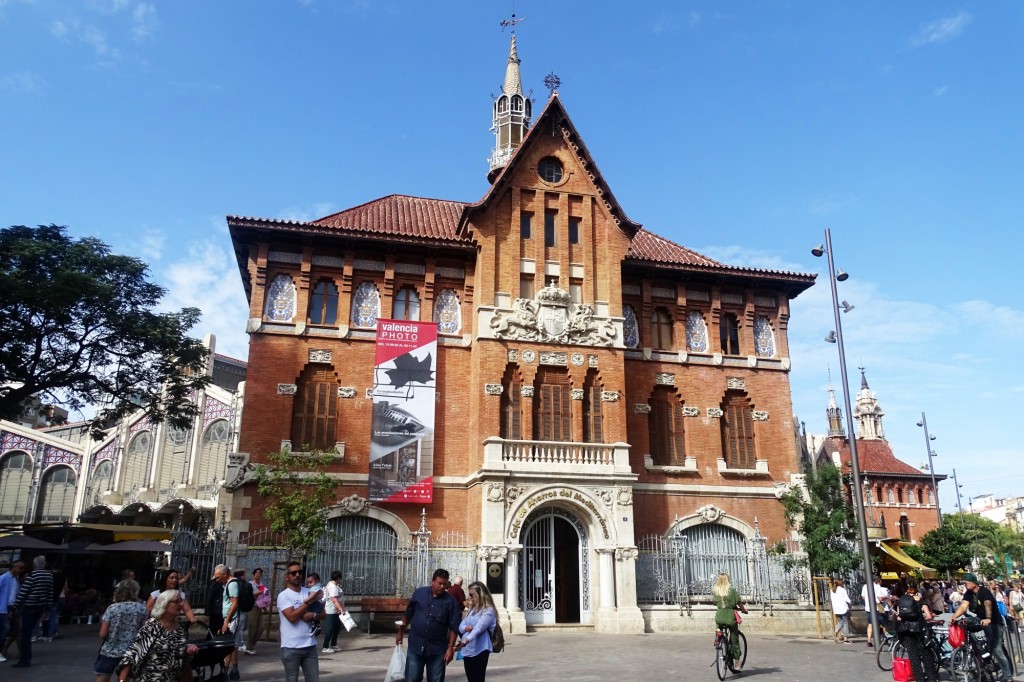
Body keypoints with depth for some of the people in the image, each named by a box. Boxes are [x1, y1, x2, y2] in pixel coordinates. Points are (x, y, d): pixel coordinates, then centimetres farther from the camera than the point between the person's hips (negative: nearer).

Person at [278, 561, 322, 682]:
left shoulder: (310, 593, 8)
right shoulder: (283, 596, -8)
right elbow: (292, 617, -20)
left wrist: (312, 615, -13)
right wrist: (308, 602, -16)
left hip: (310, 645, 5)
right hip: (291, 647, -4)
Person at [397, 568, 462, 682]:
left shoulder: (450, 601, -6)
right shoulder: (419, 593, -1)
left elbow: (454, 627, -5)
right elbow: (408, 614, 11)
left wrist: (450, 648, -9)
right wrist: (400, 632, 15)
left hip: (437, 649, -1)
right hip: (416, 646, 1)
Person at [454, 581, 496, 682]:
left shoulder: (488, 611, -12)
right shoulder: (472, 609, 14)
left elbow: (478, 628, -24)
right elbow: (461, 626, 11)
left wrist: (465, 641, -37)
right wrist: (466, 628, -13)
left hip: (479, 651, -8)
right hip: (467, 651, 8)